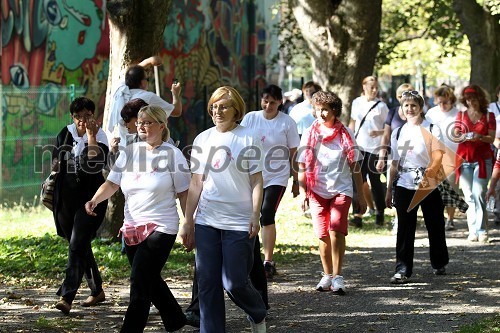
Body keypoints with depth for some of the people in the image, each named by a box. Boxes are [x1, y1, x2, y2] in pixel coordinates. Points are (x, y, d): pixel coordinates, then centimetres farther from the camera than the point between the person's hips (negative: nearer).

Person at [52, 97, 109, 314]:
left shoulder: (100, 136, -7)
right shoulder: (66, 133, 6)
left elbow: (97, 164, -24)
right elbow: (55, 161, 20)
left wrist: (91, 136, -22)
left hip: (90, 196, -6)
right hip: (67, 196, 6)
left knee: (77, 244, -16)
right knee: (80, 245, 14)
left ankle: (67, 297, -22)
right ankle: (97, 291, 29)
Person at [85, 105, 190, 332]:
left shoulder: (172, 154, -4)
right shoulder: (129, 152, 9)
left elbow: (184, 194, -2)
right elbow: (112, 183, 4)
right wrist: (95, 199, -15)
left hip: (160, 228, -6)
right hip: (132, 228, 6)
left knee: (140, 281, -12)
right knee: (150, 281, 15)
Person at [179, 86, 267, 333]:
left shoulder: (247, 138, -2)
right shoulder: (202, 139, 9)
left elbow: (256, 181, -3)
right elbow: (196, 184, 12)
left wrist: (255, 216, -12)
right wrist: (188, 222, 9)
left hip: (239, 223, -4)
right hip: (206, 222, 4)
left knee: (234, 283, -4)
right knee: (208, 284, 2)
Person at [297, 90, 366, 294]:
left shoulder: (345, 134, 2)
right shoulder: (310, 134, 4)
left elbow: (355, 166, 6)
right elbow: (302, 167, 6)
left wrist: (361, 196, 5)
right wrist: (303, 191, -4)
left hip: (341, 189, -2)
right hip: (317, 191, 2)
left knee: (336, 230, -18)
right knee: (323, 235, 5)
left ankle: (338, 277, -15)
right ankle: (328, 275, 20)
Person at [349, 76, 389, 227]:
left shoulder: (381, 106, -2)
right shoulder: (356, 103, 8)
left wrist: (378, 133, -18)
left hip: (374, 150, -3)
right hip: (358, 148, 3)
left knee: (375, 181, 4)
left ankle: (380, 213, 18)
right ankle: (357, 215, -4)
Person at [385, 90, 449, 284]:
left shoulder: (432, 130, -1)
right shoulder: (398, 133, 11)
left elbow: (438, 158, -9)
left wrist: (430, 173, -28)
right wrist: (389, 190, 14)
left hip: (429, 186, -2)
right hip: (404, 186, 2)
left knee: (435, 226, 8)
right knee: (405, 229, -3)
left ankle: (439, 264, 27)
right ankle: (403, 270, -2)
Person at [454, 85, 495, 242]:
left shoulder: (488, 116, 8)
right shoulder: (461, 115, 13)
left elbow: (491, 138, 1)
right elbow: (455, 137, 8)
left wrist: (479, 137, -18)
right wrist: (463, 137, -14)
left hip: (482, 159, -2)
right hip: (464, 158, 2)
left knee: (479, 194, -12)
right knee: (469, 196, -2)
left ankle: (481, 231, -11)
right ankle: (473, 231, 1)